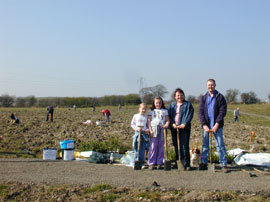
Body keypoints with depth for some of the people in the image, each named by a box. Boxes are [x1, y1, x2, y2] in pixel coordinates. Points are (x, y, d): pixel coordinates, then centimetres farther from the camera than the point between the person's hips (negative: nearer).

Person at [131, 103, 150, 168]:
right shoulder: (136, 116, 4)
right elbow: (132, 124, 4)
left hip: (144, 134, 1)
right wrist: (137, 128, -12)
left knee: (143, 149, 3)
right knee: (137, 149, 1)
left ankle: (142, 163, 8)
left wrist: (148, 130, -9)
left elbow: (148, 125, 12)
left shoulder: (146, 117, 8)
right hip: (137, 133, -1)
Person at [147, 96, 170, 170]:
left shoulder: (165, 111, 17)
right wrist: (150, 130, -6)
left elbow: (167, 120, 11)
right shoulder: (151, 111, 13)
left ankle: (159, 163, 7)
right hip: (154, 130, -2)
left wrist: (167, 124, -12)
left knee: (161, 147, 2)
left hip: (162, 130, 2)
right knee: (153, 147, -7)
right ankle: (151, 163, -4)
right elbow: (149, 121, 6)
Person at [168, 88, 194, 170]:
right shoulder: (172, 105, 16)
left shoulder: (188, 104, 6)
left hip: (184, 128, -4)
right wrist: (172, 124, -8)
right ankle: (177, 163, 13)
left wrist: (184, 124, -17)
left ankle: (186, 164, -6)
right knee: (176, 146, 5)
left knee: (184, 146, -10)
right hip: (174, 128, 4)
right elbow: (169, 115, 8)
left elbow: (189, 115, -4)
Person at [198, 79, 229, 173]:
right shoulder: (204, 97, 8)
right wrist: (204, 124, -8)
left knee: (220, 145, -1)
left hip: (217, 126, -2)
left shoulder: (220, 97, 0)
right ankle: (203, 163, 15)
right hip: (206, 125, 3)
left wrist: (217, 124, -14)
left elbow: (223, 111, -5)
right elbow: (200, 111, 3)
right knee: (205, 145, 7)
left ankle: (223, 164, 5)